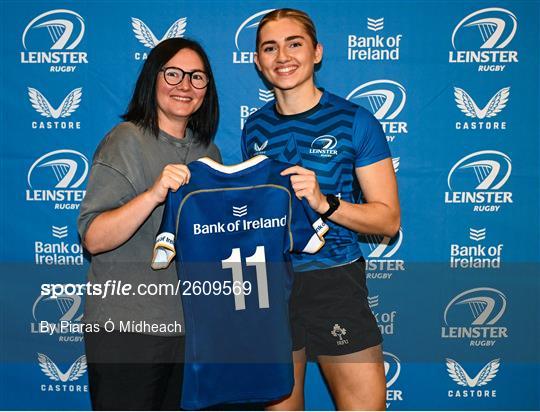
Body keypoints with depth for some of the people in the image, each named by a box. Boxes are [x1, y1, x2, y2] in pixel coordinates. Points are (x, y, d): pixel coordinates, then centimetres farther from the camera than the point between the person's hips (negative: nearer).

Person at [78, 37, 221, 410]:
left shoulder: (207, 149, 8)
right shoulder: (126, 141, -11)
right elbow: (93, 239, -20)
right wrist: (154, 194, -32)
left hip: (190, 323, 6)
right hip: (128, 325, -6)